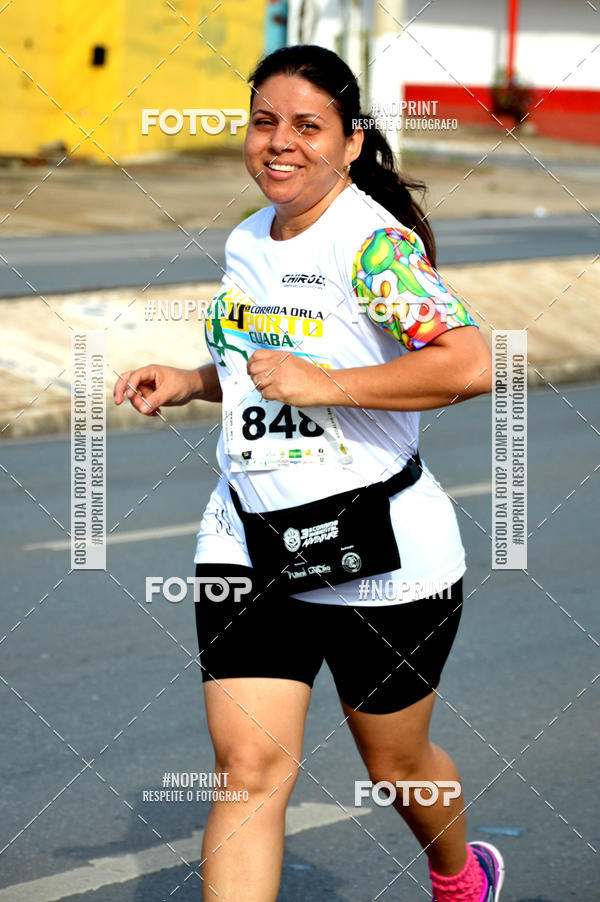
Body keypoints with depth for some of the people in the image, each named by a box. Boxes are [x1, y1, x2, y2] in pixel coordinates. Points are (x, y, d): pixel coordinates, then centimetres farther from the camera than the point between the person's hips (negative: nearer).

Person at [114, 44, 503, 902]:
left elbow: (471, 365, -29)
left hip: (379, 551, -5)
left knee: (396, 765, 15)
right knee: (248, 765, -9)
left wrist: (322, 384, -27)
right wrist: (191, 380, 9)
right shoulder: (245, 244, 8)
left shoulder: (375, 244, -16)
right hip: (247, 542, 5)